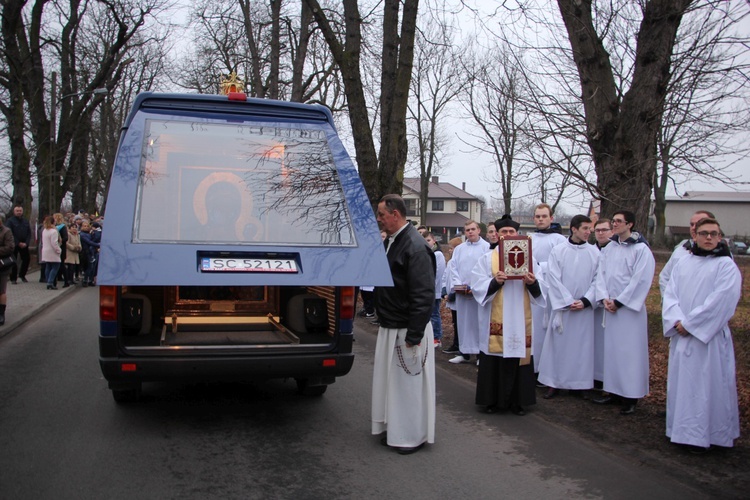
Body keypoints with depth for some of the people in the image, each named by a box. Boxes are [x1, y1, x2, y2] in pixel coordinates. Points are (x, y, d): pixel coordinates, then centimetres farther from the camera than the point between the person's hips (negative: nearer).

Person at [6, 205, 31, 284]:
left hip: (24, 244, 5)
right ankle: (13, 278, 3)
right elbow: (10, 234, -10)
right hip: (14, 245, -5)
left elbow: (29, 233, 8)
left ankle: (22, 275, 23)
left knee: (26, 259, 6)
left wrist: (26, 243, -7)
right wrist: (18, 243, -14)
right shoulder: (10, 221, -3)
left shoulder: (26, 222, 12)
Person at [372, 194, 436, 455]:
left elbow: (424, 295, -23)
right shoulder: (390, 242, 10)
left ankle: (414, 436, 20)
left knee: (409, 383, 4)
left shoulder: (416, 247, -20)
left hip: (407, 330, -9)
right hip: (389, 327, 9)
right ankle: (395, 428, 34)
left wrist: (413, 335, -22)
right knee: (390, 380, 18)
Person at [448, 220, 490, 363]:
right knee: (463, 321, 8)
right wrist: (457, 284, -6)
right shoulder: (459, 249, 14)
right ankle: (464, 352, 15)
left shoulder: (487, 247, -2)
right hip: (462, 292, 4)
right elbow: (453, 268, 9)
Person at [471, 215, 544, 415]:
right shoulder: (487, 259, 4)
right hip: (495, 320, -2)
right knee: (494, 359, 1)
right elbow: (478, 286, -6)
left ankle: (517, 400, 17)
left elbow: (539, 291, 4)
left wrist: (533, 283, -18)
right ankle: (492, 400, 13)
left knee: (518, 357, 5)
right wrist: (495, 282, -23)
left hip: (520, 320, 2)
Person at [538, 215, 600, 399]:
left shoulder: (594, 252, 4)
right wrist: (568, 301, -11)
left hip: (585, 308, 2)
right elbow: (553, 279, -5)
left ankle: (580, 383, 16)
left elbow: (597, 279, 2)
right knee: (559, 344, 2)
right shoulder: (558, 251, -1)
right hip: (562, 306, -1)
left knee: (582, 345, 5)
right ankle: (554, 383, 11)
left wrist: (585, 301, -10)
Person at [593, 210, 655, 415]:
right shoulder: (609, 248, 10)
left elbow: (641, 280, -13)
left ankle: (631, 397, 5)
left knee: (631, 351, -2)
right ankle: (614, 391, 20)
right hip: (611, 307, 6)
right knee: (612, 349, 10)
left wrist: (619, 301, -13)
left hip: (631, 308, -6)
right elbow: (601, 273, 8)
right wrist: (604, 298, -6)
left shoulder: (641, 249, -8)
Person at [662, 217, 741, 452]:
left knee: (708, 385, -2)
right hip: (681, 336, 5)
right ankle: (683, 430, 21)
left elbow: (720, 301, -13)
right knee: (680, 384, 10)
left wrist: (689, 323, -13)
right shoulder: (682, 263, 10)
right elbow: (670, 294, 5)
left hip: (710, 337, -5)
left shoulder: (726, 266, -5)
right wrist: (677, 321, -11)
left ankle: (705, 434, 8)